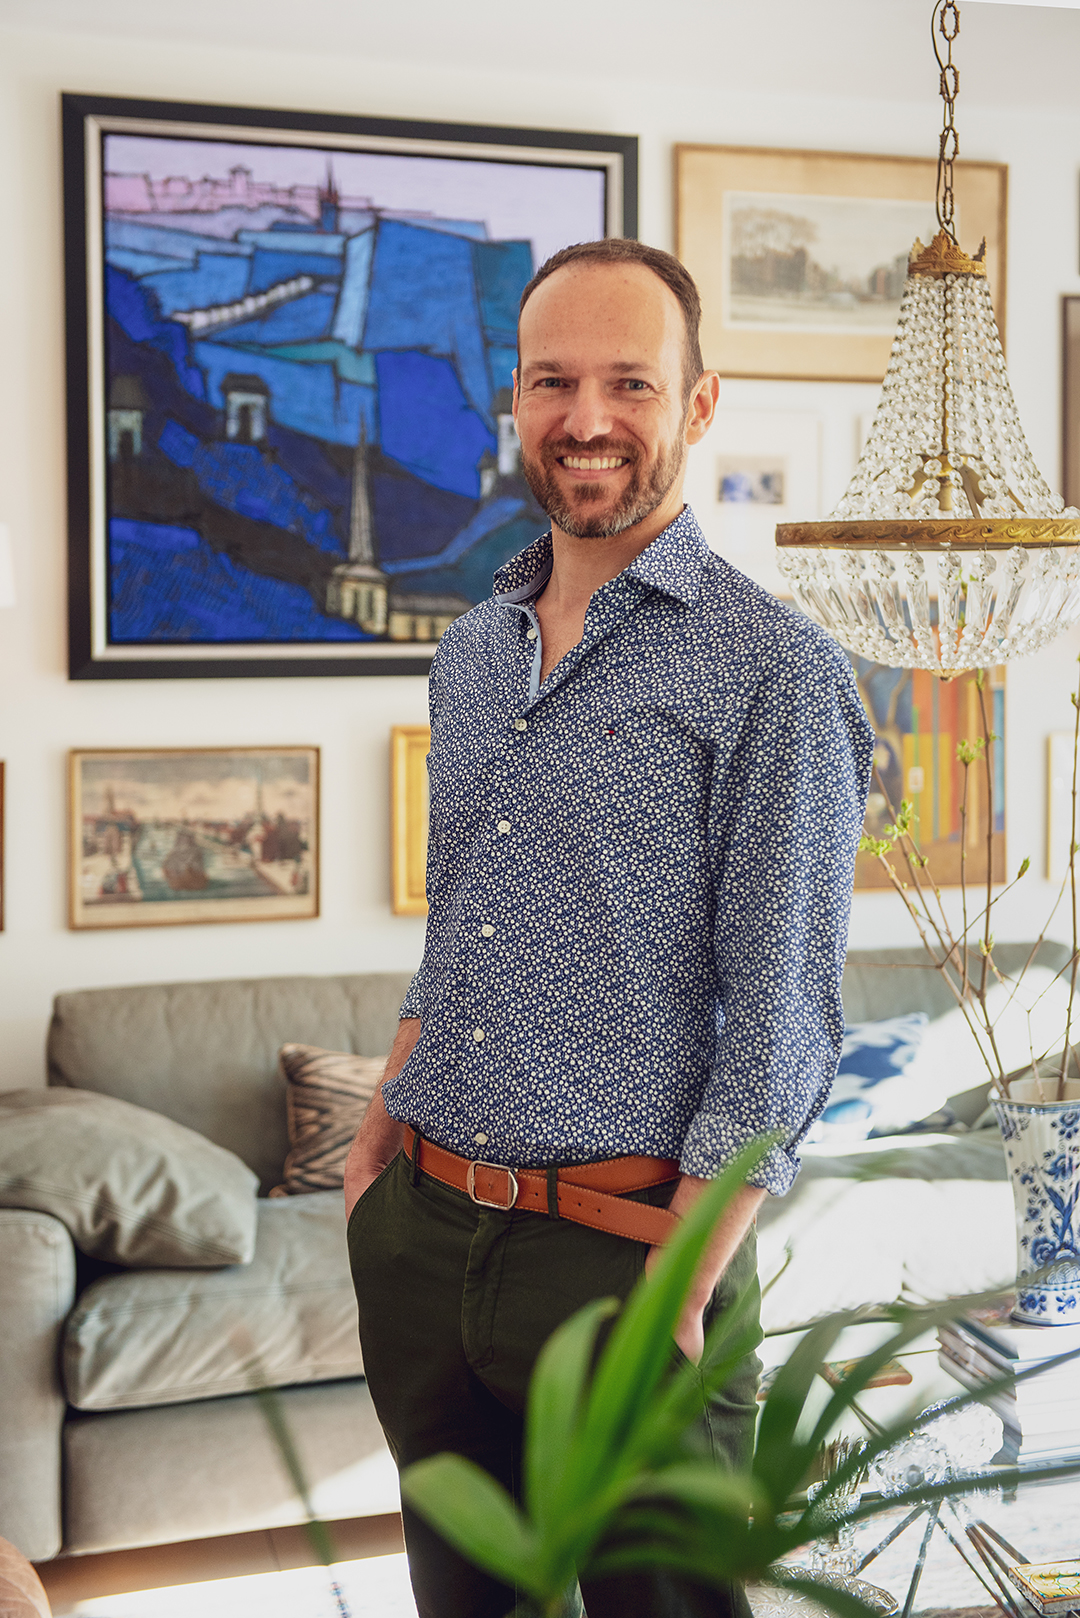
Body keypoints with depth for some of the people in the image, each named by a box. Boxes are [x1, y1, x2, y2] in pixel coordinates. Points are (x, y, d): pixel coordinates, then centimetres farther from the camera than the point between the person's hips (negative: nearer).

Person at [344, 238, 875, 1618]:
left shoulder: (776, 671, -10)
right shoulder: (469, 653, 11)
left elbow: (781, 1029, -13)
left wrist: (676, 1300, -18)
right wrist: (378, 1141, 10)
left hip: (623, 1247, -6)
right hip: (422, 1241, 6)